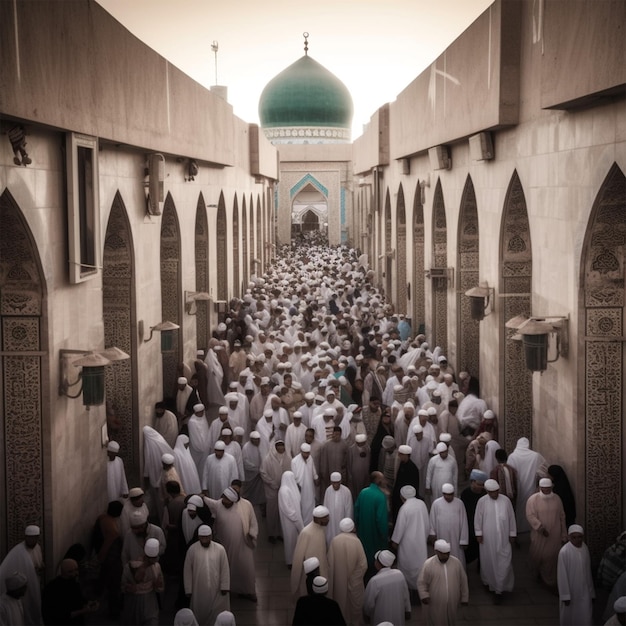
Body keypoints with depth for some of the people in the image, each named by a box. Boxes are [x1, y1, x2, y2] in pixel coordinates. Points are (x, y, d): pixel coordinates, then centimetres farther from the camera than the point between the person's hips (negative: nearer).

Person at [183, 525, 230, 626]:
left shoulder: (220, 549, -8)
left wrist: (224, 587, -4)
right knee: (200, 613, 13)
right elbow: (187, 571, -3)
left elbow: (225, 569, -2)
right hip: (199, 590, 0)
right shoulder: (192, 550, -8)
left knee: (218, 617, 8)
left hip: (217, 590, 0)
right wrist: (188, 590, -2)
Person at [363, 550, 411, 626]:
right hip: (398, 616, 4)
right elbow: (405, 595, 0)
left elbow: (369, 603, -14)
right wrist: (407, 610, 15)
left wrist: (367, 614, 6)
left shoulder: (374, 581, -25)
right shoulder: (399, 574, -12)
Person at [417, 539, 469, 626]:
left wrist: (464, 598, 8)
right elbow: (421, 582, -5)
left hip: (453, 603, 2)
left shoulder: (456, 562, -5)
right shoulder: (428, 564, -13)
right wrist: (424, 595, -20)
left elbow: (463, 581, 4)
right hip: (435, 604, -2)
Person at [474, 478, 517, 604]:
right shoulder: (482, 501, -8)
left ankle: (499, 590, 7)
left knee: (503, 564, -1)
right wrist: (478, 534, -4)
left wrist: (512, 534, 5)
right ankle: (488, 581, 39)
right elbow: (478, 518, -2)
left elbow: (511, 518, 3)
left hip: (503, 538, 1)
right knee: (488, 561, 14)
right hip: (487, 538, -1)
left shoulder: (506, 500, -5)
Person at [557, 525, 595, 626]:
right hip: (571, 590, -4)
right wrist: (565, 595, -13)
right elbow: (562, 575, -15)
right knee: (569, 617, 12)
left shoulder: (585, 548, -4)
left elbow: (588, 571, 6)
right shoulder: (564, 552, -21)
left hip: (584, 590, 4)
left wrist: (591, 591, 11)